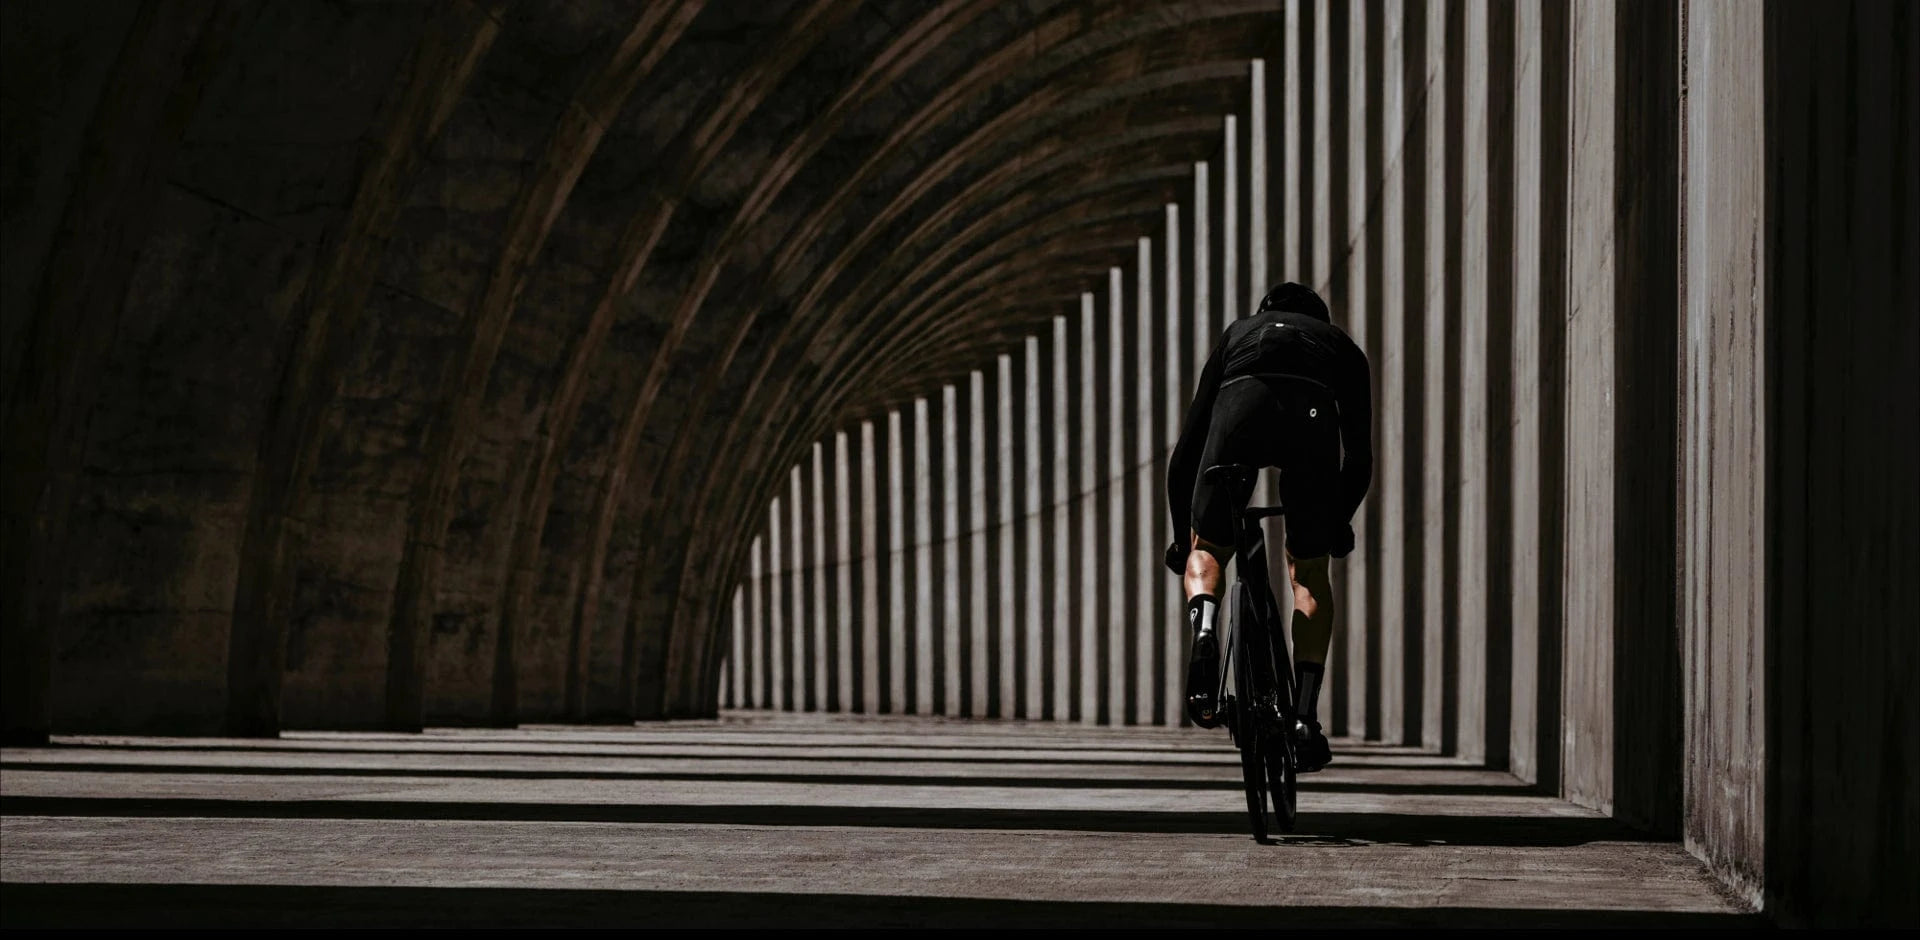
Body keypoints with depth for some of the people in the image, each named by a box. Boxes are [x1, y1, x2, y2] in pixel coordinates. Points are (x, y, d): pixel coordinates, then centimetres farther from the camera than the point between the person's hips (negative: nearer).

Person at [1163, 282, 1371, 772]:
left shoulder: (1238, 332, 40)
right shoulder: (1340, 344, 39)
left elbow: (1187, 449, 35)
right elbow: (1360, 457, 34)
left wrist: (1182, 536, 42)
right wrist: (1339, 521, 50)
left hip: (1241, 405, 0)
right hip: (1313, 413, 0)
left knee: (1206, 550, 17)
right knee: (1309, 571, 15)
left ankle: (1203, 631, -16)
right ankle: (1306, 715, 5)